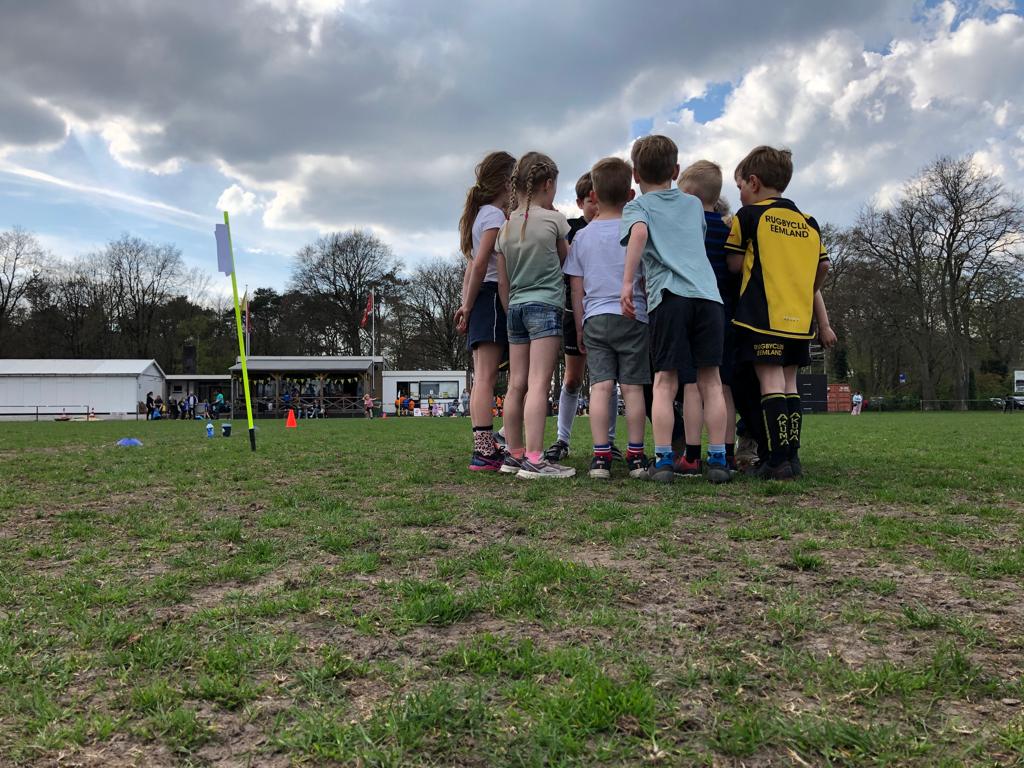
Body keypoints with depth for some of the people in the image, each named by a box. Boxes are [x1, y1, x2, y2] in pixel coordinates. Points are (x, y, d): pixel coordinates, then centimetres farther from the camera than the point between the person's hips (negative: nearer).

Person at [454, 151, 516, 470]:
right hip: (493, 296, -10)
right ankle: (484, 451, -16)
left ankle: (485, 448, 9)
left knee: (482, 377, 7)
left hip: (481, 300, 10)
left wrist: (466, 305, 15)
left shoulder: (480, 213, 23)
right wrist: (469, 307, -10)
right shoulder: (495, 215, -7)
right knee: (486, 376, -14)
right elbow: (480, 264, -15)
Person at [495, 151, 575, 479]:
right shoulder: (553, 219, -3)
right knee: (538, 384, -11)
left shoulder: (506, 227, 11)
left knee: (516, 385, 8)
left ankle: (514, 454, 15)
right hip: (546, 306, -6)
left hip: (515, 308, 6)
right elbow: (566, 261, 11)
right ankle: (534, 458, -13)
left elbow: (503, 282, 12)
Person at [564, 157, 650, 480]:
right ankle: (636, 456, 6)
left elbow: (577, 288, 8)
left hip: (595, 318, 2)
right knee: (633, 386, 2)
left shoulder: (582, 236, 7)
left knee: (600, 386, 0)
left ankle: (600, 456, -4)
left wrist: (580, 328, 15)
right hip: (632, 316, -2)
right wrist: (651, 313, 14)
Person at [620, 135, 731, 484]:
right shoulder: (694, 204, 25)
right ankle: (718, 460, 6)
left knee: (665, 381, -1)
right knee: (710, 380, 5)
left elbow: (639, 232, -11)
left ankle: (663, 460, -3)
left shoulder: (637, 206, 11)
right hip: (708, 294, 3)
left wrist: (627, 283, -13)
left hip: (669, 295, -3)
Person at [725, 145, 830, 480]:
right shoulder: (808, 222, 15)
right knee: (789, 383, 11)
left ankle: (779, 459, -11)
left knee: (771, 382, -7)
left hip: (763, 314, -6)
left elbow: (734, 264, -3)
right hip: (799, 316, 6)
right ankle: (792, 455, 11)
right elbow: (823, 267, 17)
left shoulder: (748, 216, -1)